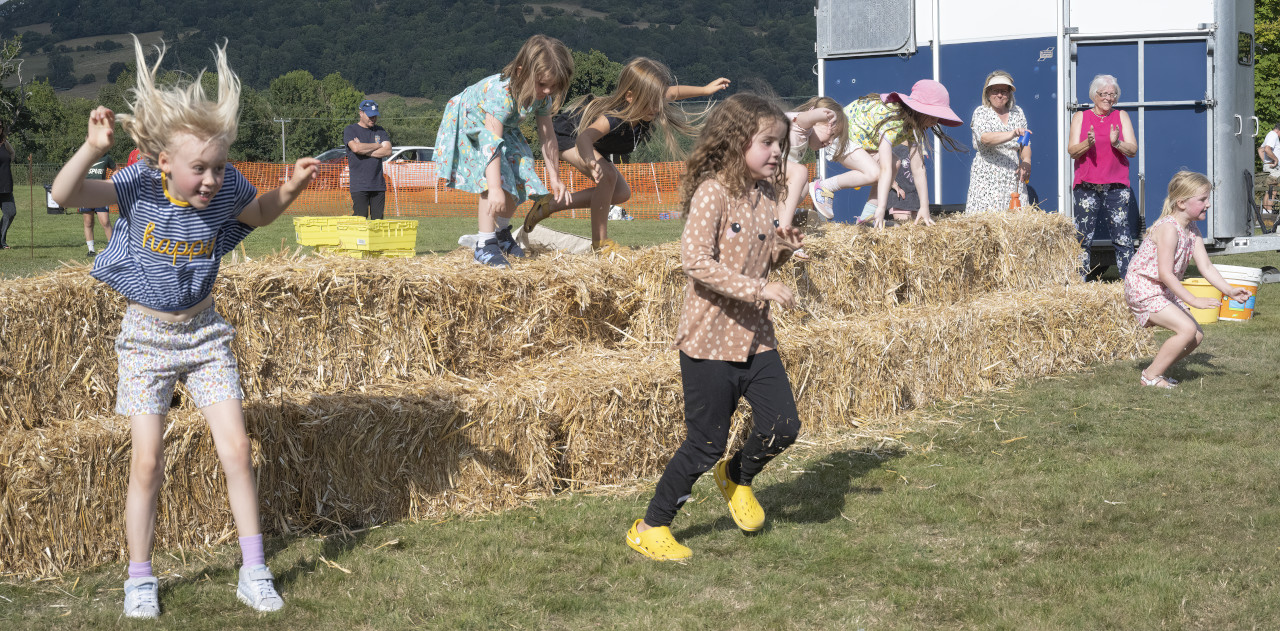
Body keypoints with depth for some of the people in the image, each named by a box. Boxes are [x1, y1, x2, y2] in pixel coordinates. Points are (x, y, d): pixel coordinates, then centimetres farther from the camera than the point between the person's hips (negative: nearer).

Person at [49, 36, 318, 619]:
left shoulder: (225, 190, -12)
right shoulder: (140, 185, -19)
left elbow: (261, 215, 11)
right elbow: (64, 195, -30)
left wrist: (291, 188, -9)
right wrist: (93, 147, -46)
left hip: (204, 332, 2)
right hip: (146, 335, -2)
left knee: (236, 448, -2)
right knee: (147, 462, -3)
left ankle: (254, 572, 10)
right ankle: (140, 581, 14)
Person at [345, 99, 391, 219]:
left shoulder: (380, 131, 16)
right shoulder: (350, 130, 4)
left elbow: (387, 151, 1)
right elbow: (356, 148, -15)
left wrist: (364, 150, -6)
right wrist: (377, 146, -1)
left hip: (379, 185, 4)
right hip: (359, 186, -4)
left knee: (378, 219, 3)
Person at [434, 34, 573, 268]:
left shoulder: (543, 95, -21)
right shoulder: (502, 92, -43)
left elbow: (547, 135, -9)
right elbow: (491, 141, -47)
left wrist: (555, 178, -8)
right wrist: (495, 188, -52)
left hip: (505, 128, 7)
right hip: (469, 124, -7)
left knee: (518, 180, 5)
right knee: (491, 183, -24)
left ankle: (502, 233, 30)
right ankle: (485, 246, -20)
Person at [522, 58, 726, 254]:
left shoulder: (647, 106, -22)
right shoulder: (613, 117, -45)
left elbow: (673, 92, -1)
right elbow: (585, 137, -64)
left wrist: (706, 89, 7)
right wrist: (590, 161, -84)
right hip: (565, 135, -9)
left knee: (621, 193, 9)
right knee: (607, 175, -31)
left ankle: (551, 205, 15)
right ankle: (599, 243, -16)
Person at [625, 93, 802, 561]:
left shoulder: (767, 194, 8)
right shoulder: (712, 192, -16)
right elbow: (695, 259, -25)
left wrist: (782, 248, -1)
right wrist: (760, 289, -27)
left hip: (755, 335, 7)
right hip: (710, 336, -7)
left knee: (783, 424, 1)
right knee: (706, 444, -1)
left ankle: (737, 476, 33)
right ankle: (650, 528, 15)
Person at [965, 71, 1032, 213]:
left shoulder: (1017, 112, 14)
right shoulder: (981, 112, 1)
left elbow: (1025, 144, 18)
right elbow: (985, 138, -18)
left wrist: (1026, 161, -4)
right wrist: (1012, 134, -33)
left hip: (1013, 179, 4)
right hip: (987, 179, -4)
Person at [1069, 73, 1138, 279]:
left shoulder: (1121, 116, 11)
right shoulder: (1080, 117, 10)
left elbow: (1133, 150, 4)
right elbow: (1072, 151, 1)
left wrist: (1117, 143, -16)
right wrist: (1088, 143, -18)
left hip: (1116, 187, 0)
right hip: (1086, 185, 0)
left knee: (1123, 238, -4)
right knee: (1083, 238, -1)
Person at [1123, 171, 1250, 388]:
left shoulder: (1193, 231, 7)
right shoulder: (1168, 228, -23)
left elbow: (1206, 267, 5)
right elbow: (1165, 274, -28)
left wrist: (1229, 291, -8)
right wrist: (1193, 300, -29)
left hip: (1164, 292, 10)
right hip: (1143, 290, -10)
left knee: (1197, 335, 5)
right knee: (1187, 329, -20)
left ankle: (1157, 370, 15)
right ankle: (1151, 375, -10)